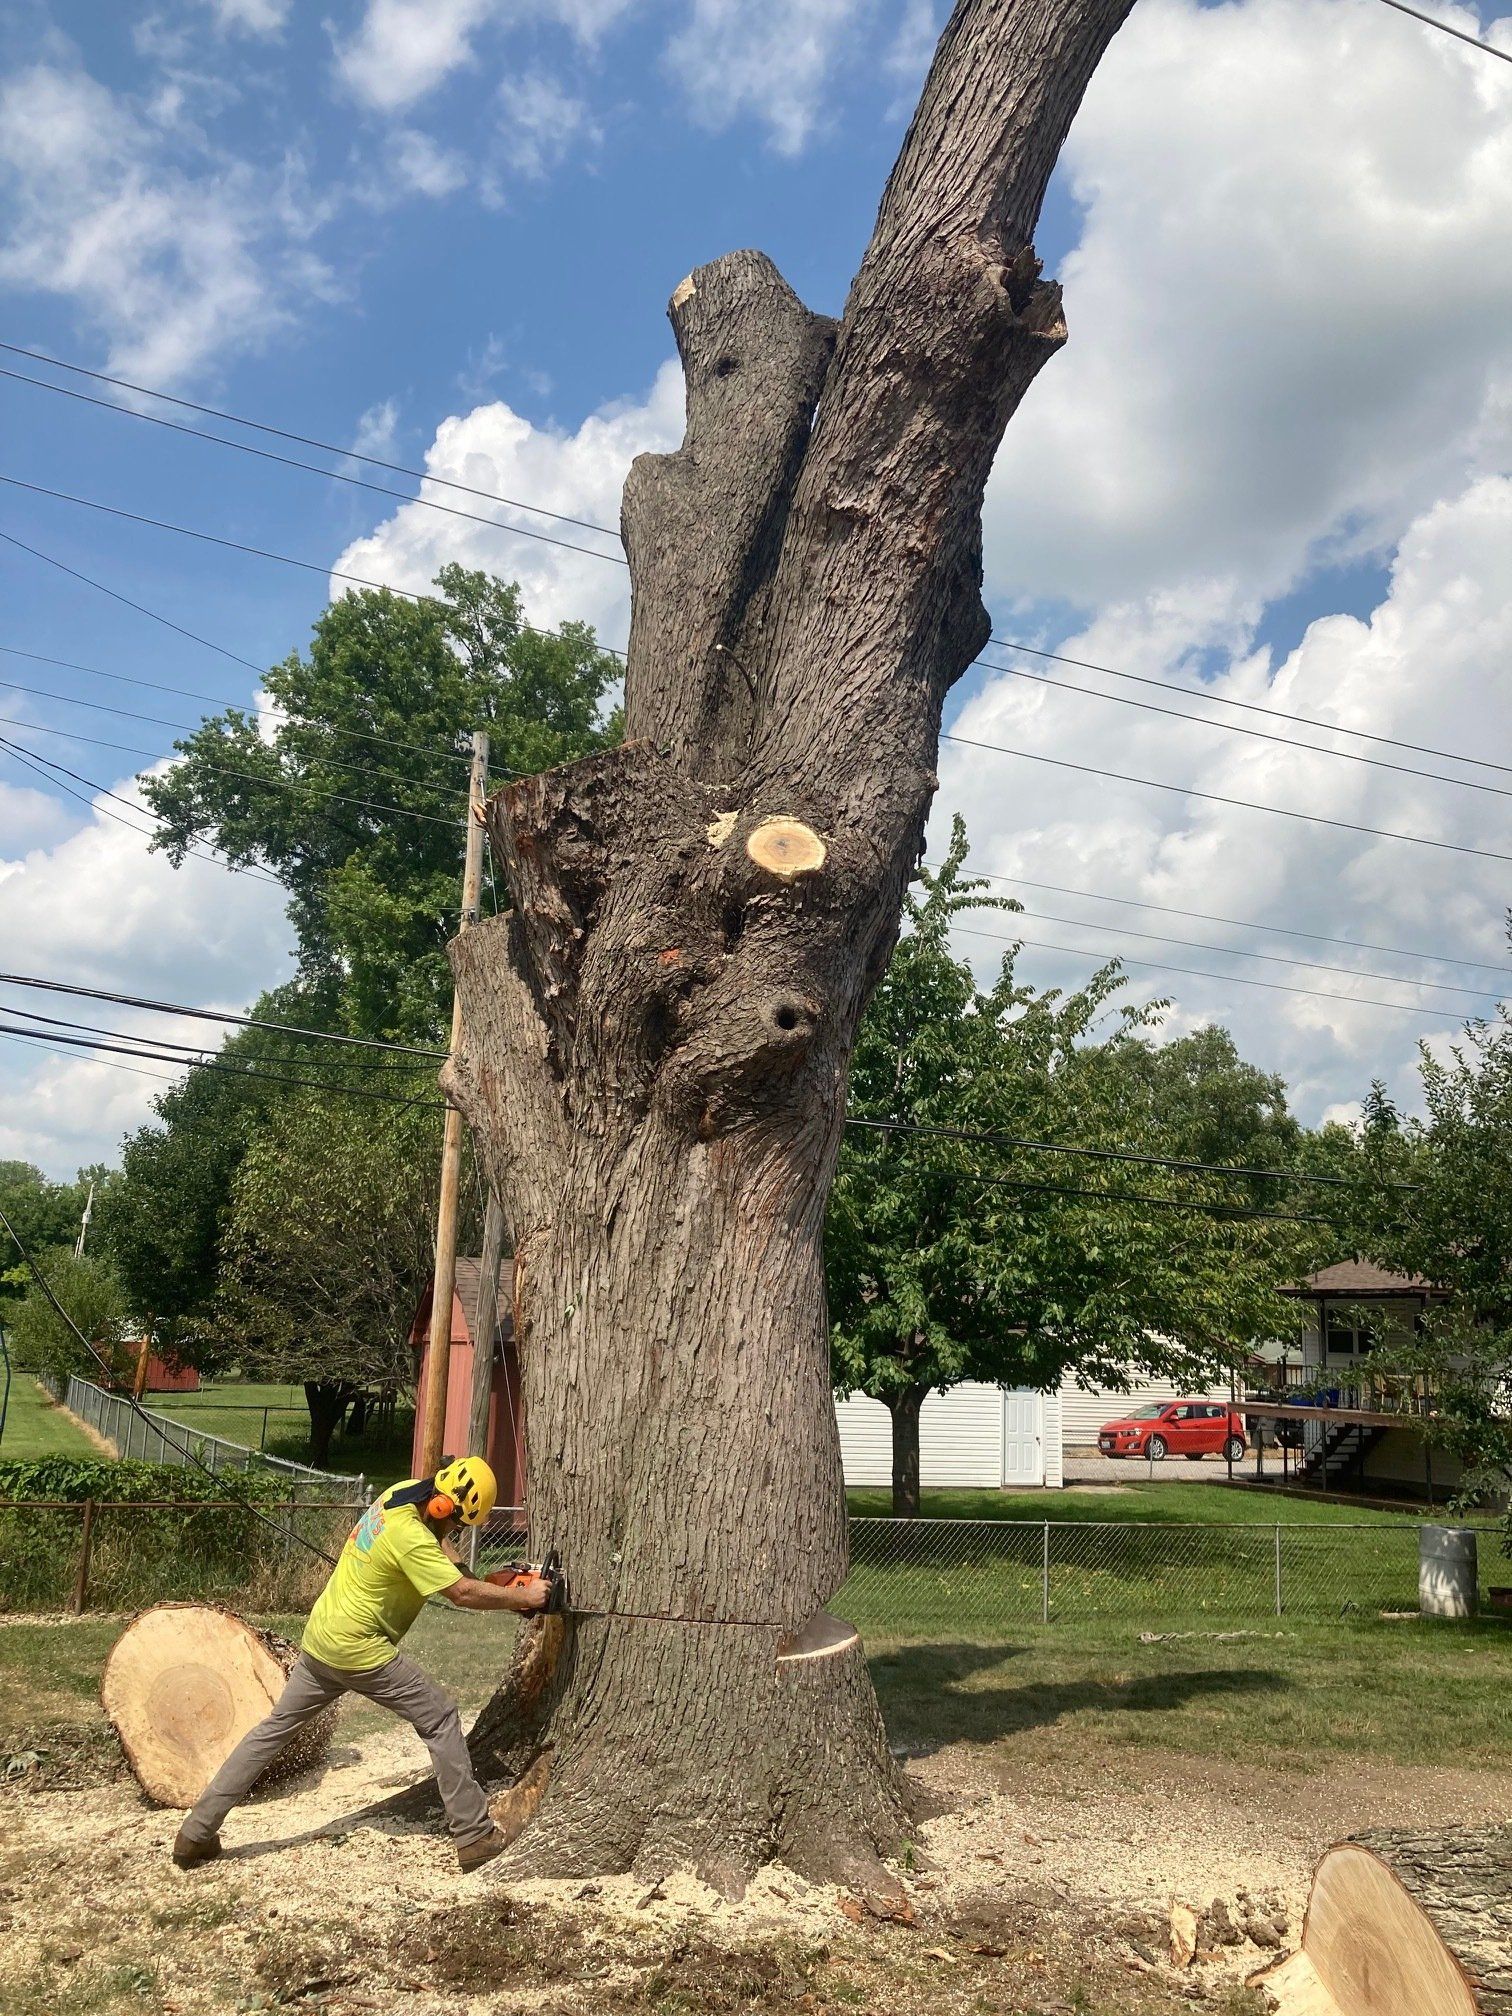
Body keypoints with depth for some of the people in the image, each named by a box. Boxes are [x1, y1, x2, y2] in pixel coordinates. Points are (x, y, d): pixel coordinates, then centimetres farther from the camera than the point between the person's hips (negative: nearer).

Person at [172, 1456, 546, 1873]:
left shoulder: (402, 1491, 0)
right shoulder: (410, 1536, -25)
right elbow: (462, 1594, -24)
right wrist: (522, 1597, -13)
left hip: (319, 1639, 9)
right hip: (359, 1651, -9)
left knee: (275, 1729, 16)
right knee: (440, 1719, 1)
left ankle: (196, 1832, 20)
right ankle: (475, 1837, 4)